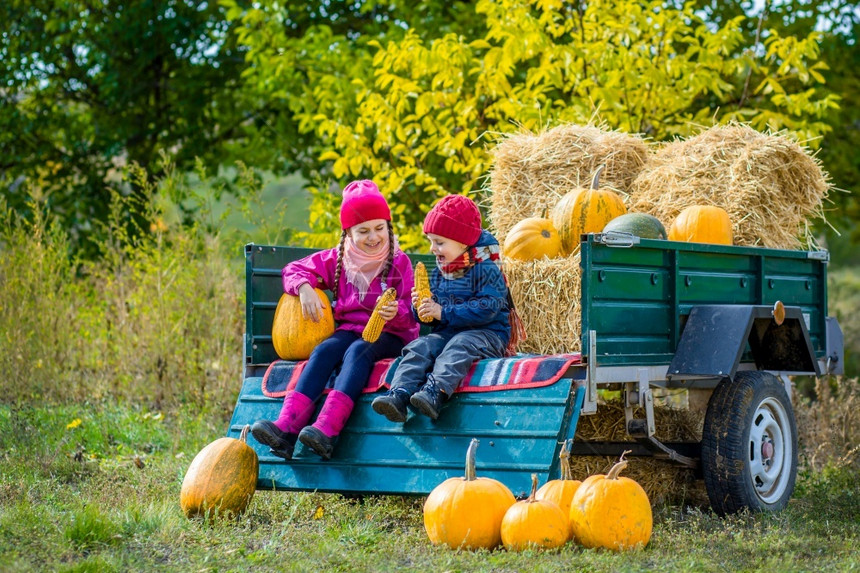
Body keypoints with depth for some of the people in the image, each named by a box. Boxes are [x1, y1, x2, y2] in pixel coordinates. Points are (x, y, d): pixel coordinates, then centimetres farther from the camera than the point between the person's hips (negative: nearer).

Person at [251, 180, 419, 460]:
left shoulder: (398, 261, 0)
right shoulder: (338, 259, 10)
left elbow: (410, 312, -3)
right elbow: (294, 270, 15)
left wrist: (396, 312, -28)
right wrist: (304, 288, -8)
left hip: (390, 335, -4)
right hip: (350, 328, 4)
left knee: (358, 351, -35)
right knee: (324, 350, -28)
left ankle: (326, 431, -55)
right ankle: (285, 428, -45)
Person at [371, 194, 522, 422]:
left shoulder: (486, 270, -8)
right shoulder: (438, 273, 15)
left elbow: (486, 309, -21)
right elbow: (431, 319, 20)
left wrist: (443, 313, -21)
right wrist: (421, 308, -4)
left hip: (487, 333, -6)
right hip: (446, 333, 6)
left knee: (459, 345, -35)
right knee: (420, 347, -20)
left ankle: (435, 393, -57)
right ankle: (399, 395, -40)